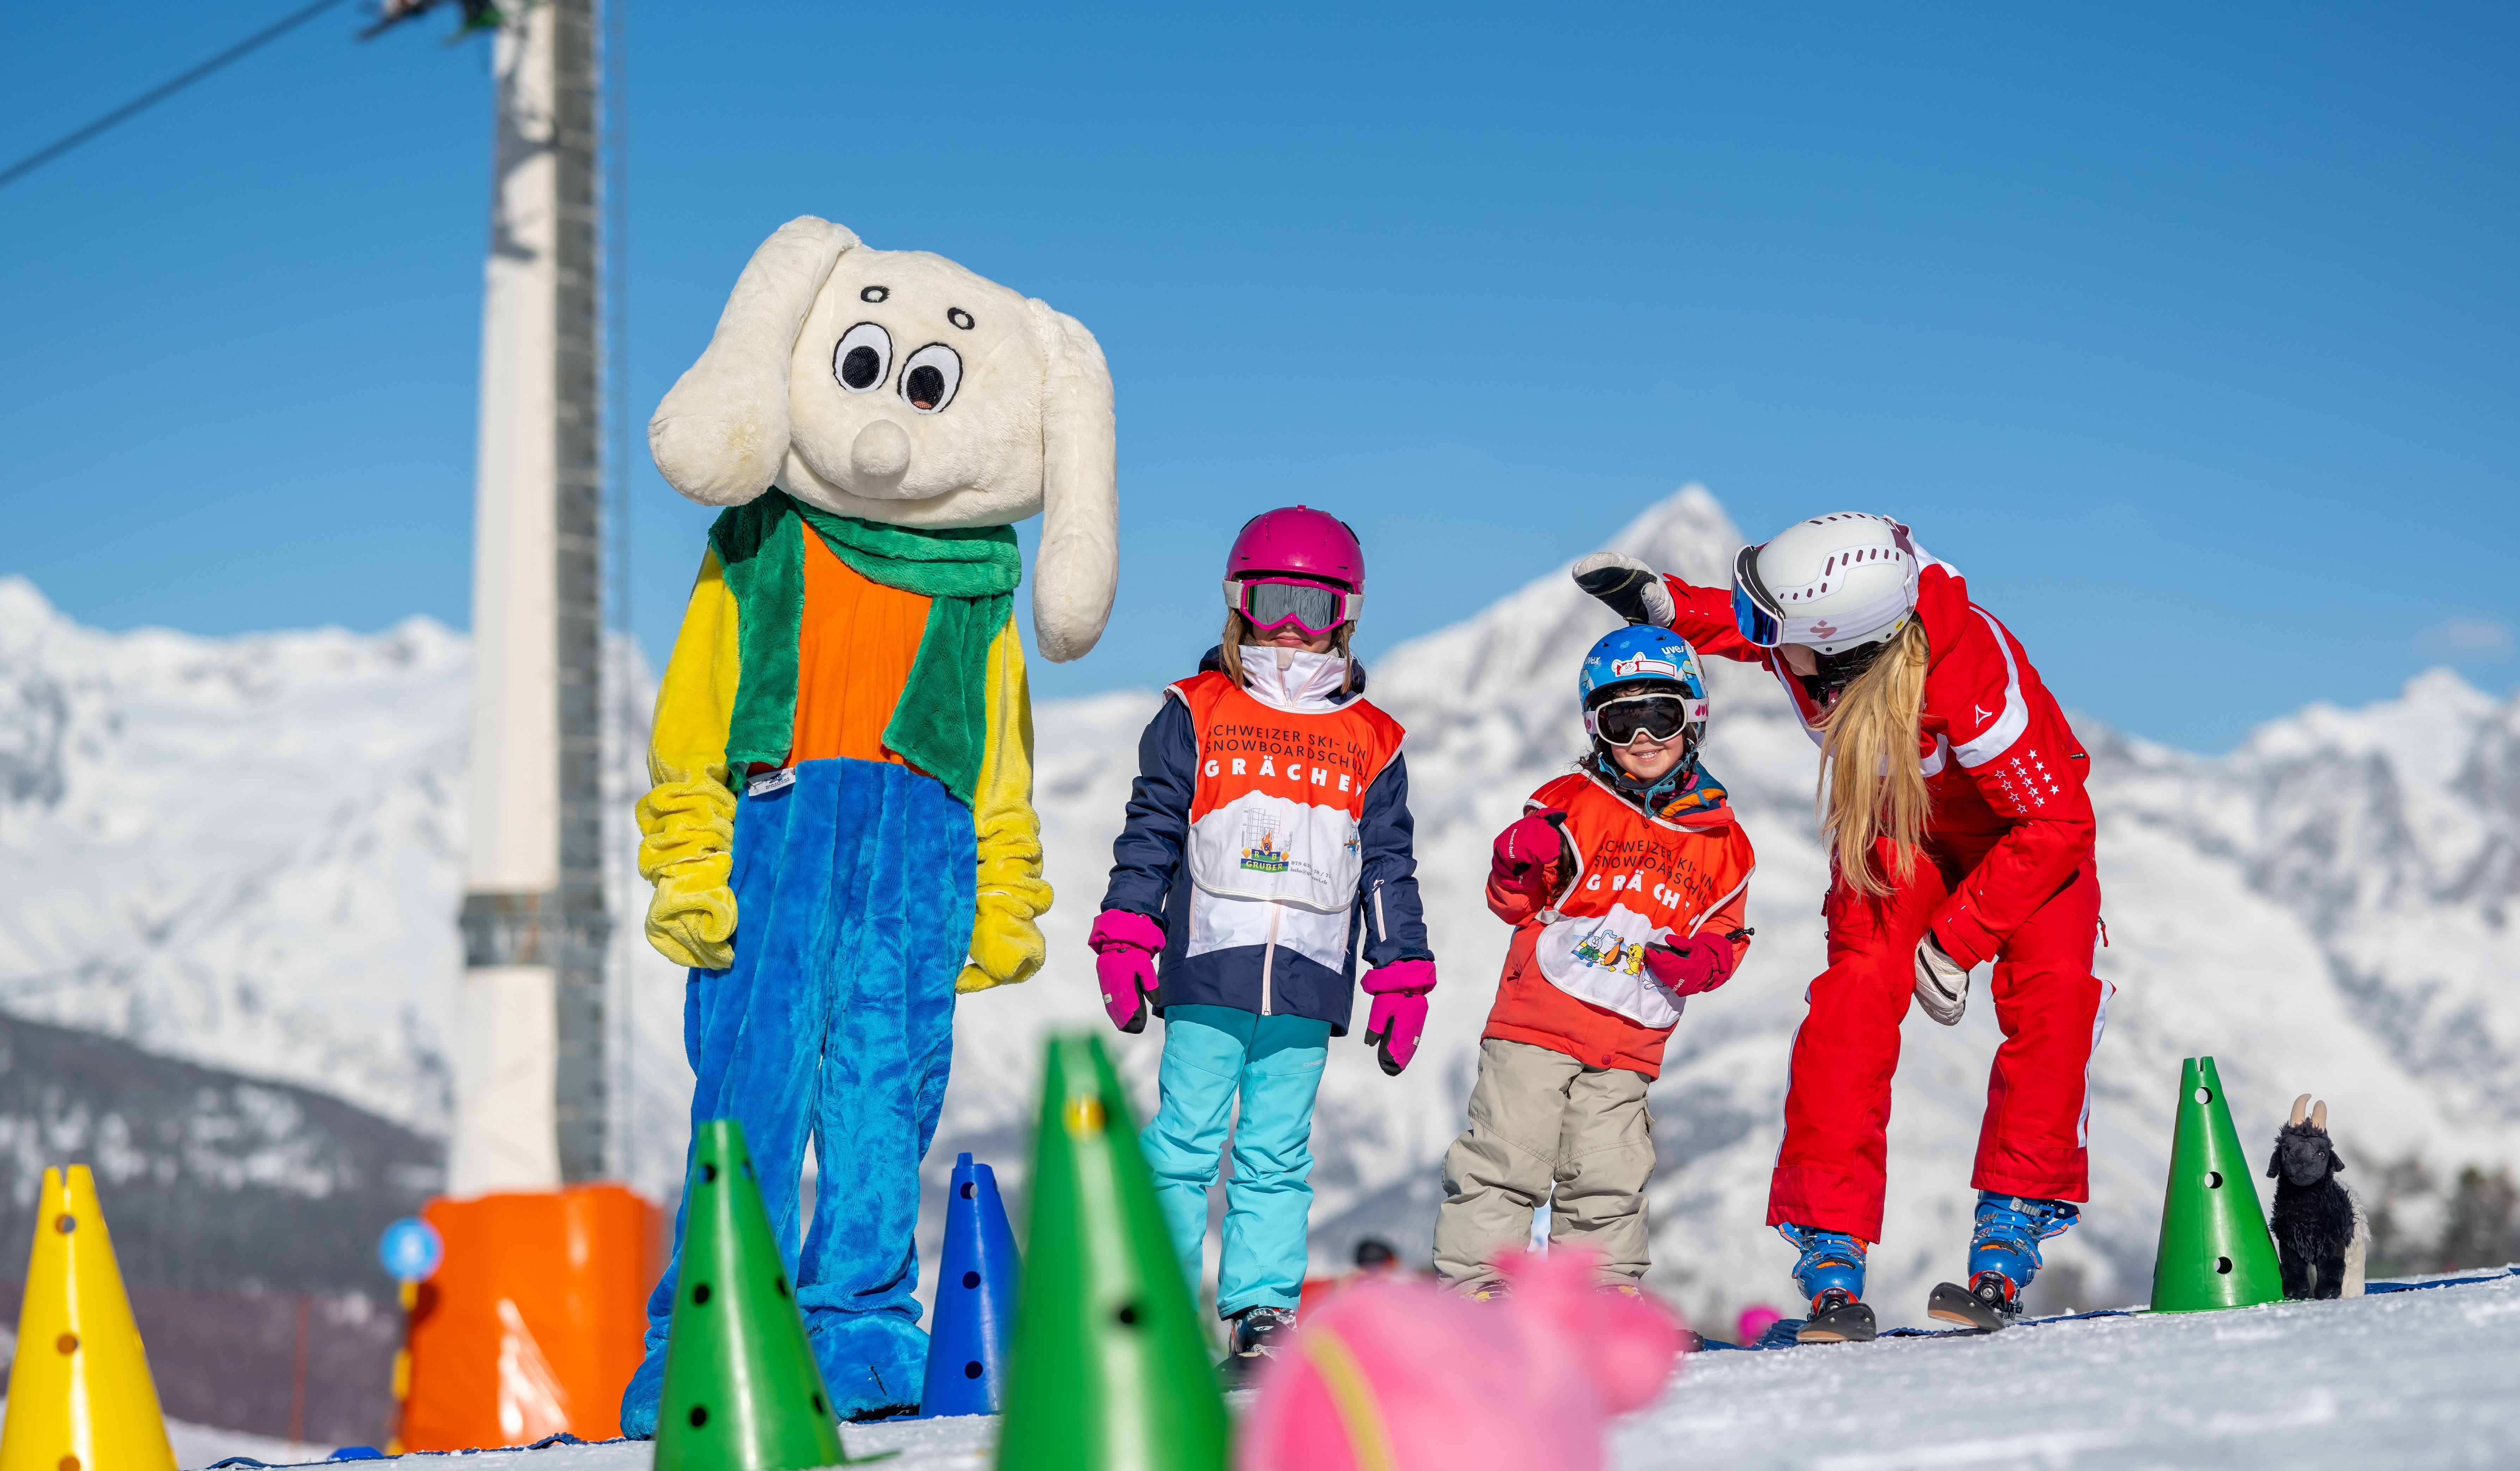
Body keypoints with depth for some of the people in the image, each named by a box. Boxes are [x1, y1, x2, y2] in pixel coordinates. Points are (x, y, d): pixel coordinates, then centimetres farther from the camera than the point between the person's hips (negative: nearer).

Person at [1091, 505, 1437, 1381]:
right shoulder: (1195, 716, 7)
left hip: (1307, 989, 1)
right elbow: (1150, 834, 7)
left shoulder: (1370, 742, 12)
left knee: (1278, 1160, 3)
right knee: (1183, 1148, -2)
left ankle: (1262, 1309, 7)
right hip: (1206, 979, -1)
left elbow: (1389, 867, 16)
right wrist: (1125, 938, 0)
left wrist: (1401, 979, 12)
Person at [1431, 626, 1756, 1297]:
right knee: (1508, 1155, -4)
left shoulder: (1719, 837, 10)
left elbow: (1724, 932, 17)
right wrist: (1517, 866, -19)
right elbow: (1514, 905, 3)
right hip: (1538, 1021, -2)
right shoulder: (1572, 803, 2)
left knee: (1609, 1178, 4)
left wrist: (1703, 960, -5)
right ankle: (1471, 1280, 3)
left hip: (1628, 1046, 2)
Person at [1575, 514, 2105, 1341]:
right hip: (1894, 822, 3)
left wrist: (1952, 945, -28)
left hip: (2022, 829, -3)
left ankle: (2009, 1239, -19)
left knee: (2052, 995, -26)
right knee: (1856, 990, -19)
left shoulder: (1973, 680, -43)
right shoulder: (1802, 626, -27)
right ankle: (1832, 1252, -18)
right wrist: (1662, 604, -10)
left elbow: (2058, 826, -32)